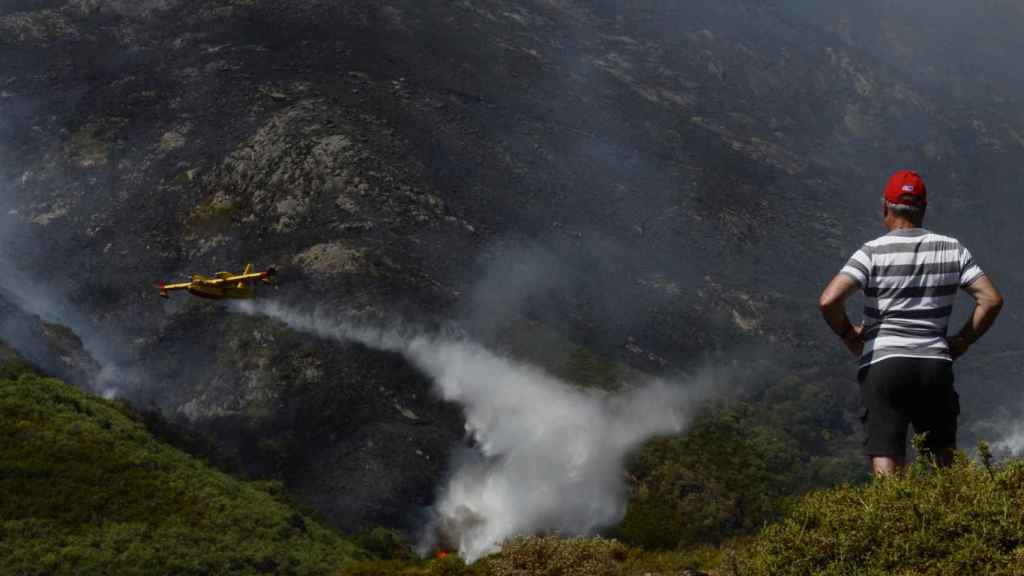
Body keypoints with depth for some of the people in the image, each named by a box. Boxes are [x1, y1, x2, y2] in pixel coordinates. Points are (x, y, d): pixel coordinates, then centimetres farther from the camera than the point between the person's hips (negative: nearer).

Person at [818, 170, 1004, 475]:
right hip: (936, 366, 3)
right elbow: (992, 300, 2)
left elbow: (829, 301, -15)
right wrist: (962, 342, 12)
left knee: (886, 472, -5)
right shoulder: (952, 248, 7)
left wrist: (847, 333, 3)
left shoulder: (873, 252, -3)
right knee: (946, 466, 20)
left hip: (883, 363, -3)